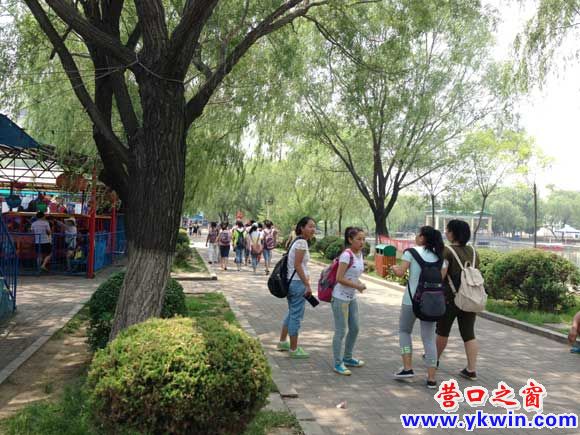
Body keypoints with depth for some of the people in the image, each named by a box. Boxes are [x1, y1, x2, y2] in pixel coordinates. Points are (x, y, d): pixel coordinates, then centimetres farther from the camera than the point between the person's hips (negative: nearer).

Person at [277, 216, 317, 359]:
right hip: (297, 283, -10)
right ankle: (294, 349, 11)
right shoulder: (302, 242, -16)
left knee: (292, 313, 22)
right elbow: (297, 265, -20)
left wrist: (305, 278, 17)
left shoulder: (298, 241, 13)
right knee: (296, 316, 0)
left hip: (291, 281, 10)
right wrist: (307, 285, -16)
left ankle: (282, 342, 34)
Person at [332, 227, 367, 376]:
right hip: (341, 298, -9)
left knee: (354, 328, 16)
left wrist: (358, 284, -2)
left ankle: (347, 358, 33)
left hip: (352, 297, 9)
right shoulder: (347, 255, -21)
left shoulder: (359, 254, 5)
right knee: (340, 331, -1)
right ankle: (338, 363, 12)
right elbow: (339, 278, -23)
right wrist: (357, 286, -18)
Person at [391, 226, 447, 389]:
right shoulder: (439, 256, 9)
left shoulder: (411, 251, -5)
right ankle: (431, 379, 8)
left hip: (412, 299, -3)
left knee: (404, 331, 17)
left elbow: (400, 273, -11)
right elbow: (441, 278, 2)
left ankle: (408, 368, 9)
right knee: (429, 338, 8)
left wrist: (393, 268, 10)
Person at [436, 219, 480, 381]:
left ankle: (435, 359, 32)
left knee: (442, 330, 13)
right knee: (469, 333, 8)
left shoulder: (447, 251, -13)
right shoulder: (472, 251, 7)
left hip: (451, 298, -5)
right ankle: (471, 370, 7)